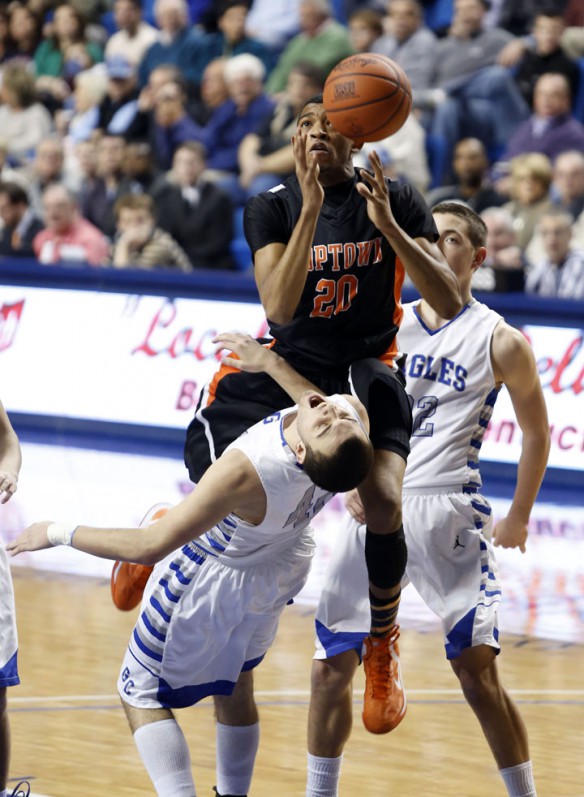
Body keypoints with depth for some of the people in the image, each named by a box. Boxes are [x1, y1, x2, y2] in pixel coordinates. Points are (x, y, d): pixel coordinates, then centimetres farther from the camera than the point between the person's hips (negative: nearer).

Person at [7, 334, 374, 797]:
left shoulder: (247, 471, -47)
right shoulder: (353, 417, -33)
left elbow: (152, 545, -36)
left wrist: (59, 534, -24)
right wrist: (270, 361, 2)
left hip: (217, 576, -6)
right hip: (283, 566, 6)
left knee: (142, 695, 13)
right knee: (234, 685, 30)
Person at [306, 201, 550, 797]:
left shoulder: (499, 341, 0)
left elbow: (535, 431, 8)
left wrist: (518, 519, 7)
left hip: (448, 513, -4)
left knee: (477, 672, -7)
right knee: (332, 665, 5)